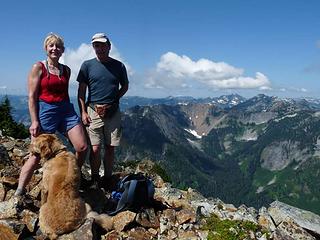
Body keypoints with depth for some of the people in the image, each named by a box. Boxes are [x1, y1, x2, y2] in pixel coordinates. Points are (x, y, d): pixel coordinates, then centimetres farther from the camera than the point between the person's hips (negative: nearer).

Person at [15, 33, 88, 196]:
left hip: (66, 110, 5)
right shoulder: (38, 68, -1)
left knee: (82, 147, -2)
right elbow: (32, 96, -6)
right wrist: (34, 121, -13)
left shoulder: (66, 70, 13)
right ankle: (19, 193, 8)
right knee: (37, 154, -5)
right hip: (45, 111, -5)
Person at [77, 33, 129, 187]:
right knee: (95, 148, -4)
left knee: (110, 148, 7)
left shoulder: (118, 66, 6)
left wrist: (114, 99, 4)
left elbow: (125, 86, 18)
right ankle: (95, 180, 14)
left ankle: (108, 179, 22)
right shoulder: (87, 65, 2)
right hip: (93, 111, -1)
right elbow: (81, 90, 2)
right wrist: (83, 112, -5)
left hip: (113, 112, 2)